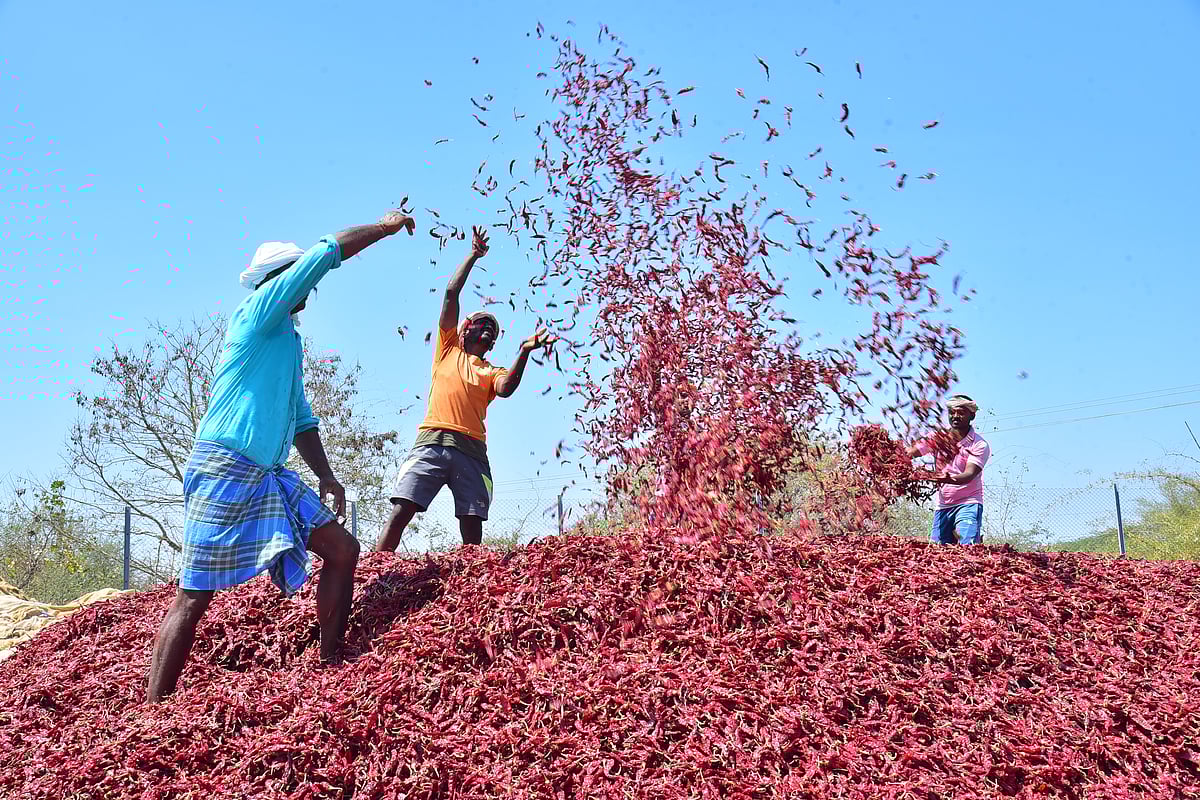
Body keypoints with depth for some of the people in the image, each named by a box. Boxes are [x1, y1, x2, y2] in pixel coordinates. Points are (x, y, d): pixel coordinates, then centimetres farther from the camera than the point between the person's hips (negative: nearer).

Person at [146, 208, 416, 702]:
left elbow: (301, 419, 25)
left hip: (269, 476, 9)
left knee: (342, 549, 2)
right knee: (194, 596, -7)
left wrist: (325, 476, 15)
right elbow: (328, 253, -7)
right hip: (225, 469, -9)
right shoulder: (258, 309, -2)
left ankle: (329, 669, 7)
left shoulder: (290, 341, 22)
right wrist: (386, 227, 3)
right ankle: (151, 711, -1)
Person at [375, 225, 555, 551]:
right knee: (401, 512, -13)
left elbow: (506, 388, -2)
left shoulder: (492, 372, 23)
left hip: (472, 450, 2)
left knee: (472, 530, -5)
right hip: (432, 442, -2)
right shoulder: (448, 349, 23)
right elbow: (451, 294, 18)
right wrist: (473, 256, 20)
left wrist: (524, 352, -12)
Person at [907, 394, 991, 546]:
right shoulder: (938, 437, 4)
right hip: (942, 506, 4)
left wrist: (950, 479, -43)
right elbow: (910, 453, -6)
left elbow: (969, 474, -22)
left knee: (968, 548, -22)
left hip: (968, 503, -4)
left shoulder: (980, 445, -8)